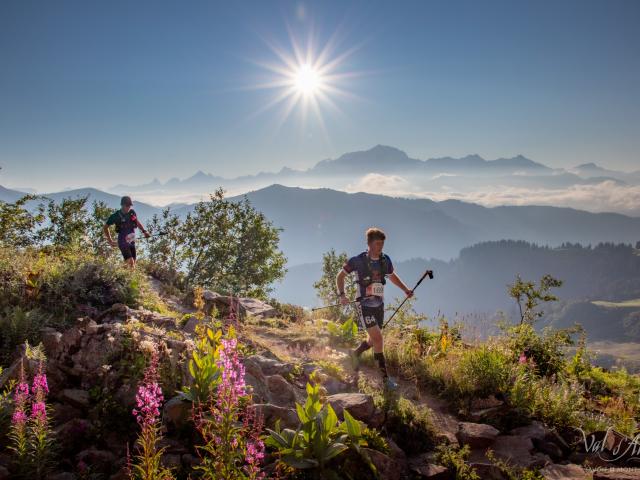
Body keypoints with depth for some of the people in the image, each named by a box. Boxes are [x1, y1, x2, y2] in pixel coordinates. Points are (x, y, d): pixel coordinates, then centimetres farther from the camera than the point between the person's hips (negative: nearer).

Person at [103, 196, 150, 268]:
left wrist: (144, 231, 13)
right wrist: (110, 241, 3)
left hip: (132, 242, 5)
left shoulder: (132, 212, 1)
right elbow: (105, 227, 3)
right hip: (123, 242, -5)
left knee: (133, 264, 6)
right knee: (130, 262, -19)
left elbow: (137, 222, 23)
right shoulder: (116, 216, -11)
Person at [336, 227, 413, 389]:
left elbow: (392, 276, 21)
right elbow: (340, 276, -2)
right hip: (364, 305, -6)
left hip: (379, 305, 6)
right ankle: (385, 377, -8)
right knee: (378, 338, -15)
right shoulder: (358, 260, -12)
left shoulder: (385, 260, 2)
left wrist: (406, 289, 9)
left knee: (374, 340, 16)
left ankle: (356, 354, 45)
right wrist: (342, 295, -16)